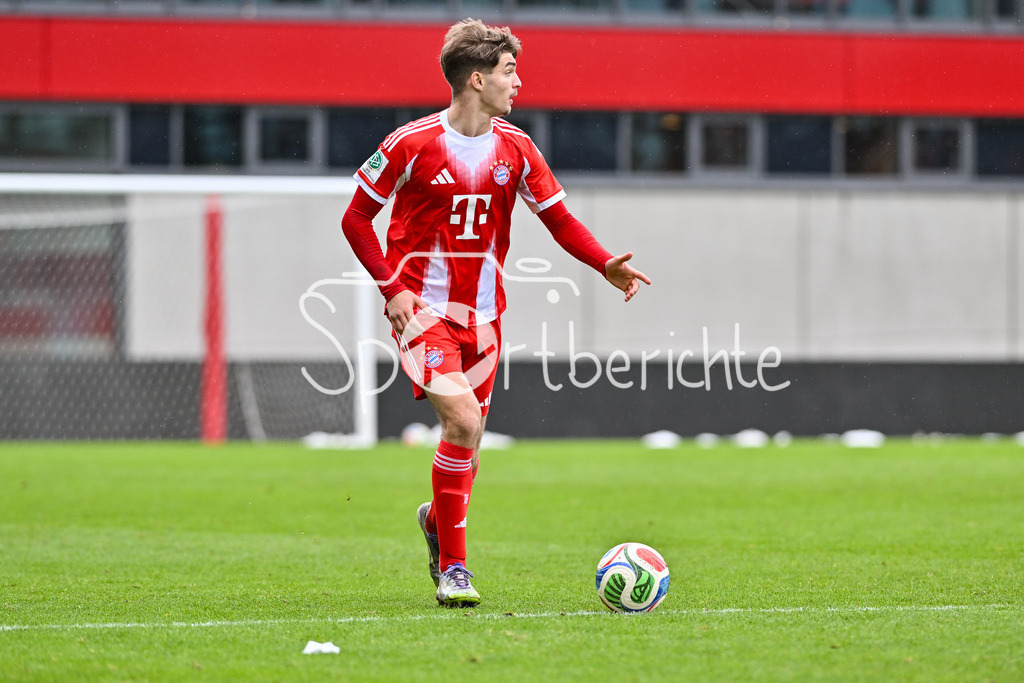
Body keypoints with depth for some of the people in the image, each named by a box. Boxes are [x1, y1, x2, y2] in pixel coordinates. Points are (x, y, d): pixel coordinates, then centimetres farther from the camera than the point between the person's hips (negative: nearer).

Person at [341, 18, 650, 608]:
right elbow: (357, 219, -1)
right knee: (464, 421, -20)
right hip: (422, 309, -5)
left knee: (468, 441, 8)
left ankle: (436, 519, 41)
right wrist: (392, 287, -12)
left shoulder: (515, 148, 4)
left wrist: (605, 263, -10)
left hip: (482, 314, 5)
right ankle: (453, 565, -9)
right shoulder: (411, 144, -9)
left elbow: (559, 218, 8)